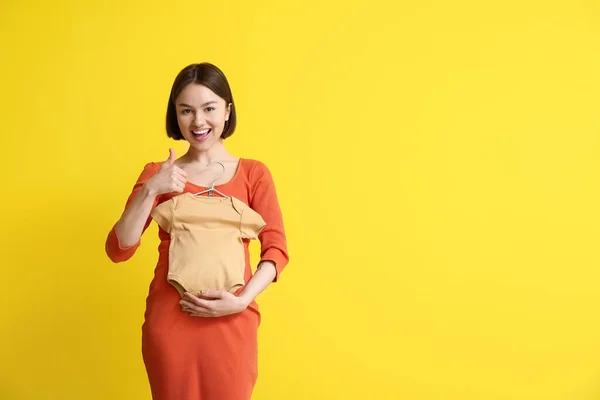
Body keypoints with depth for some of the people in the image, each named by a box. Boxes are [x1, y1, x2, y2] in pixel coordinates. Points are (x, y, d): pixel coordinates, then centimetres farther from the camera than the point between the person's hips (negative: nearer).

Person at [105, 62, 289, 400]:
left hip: (232, 322, -1)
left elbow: (277, 249, -3)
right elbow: (119, 250, -2)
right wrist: (150, 190, -13)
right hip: (168, 320, 1)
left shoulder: (254, 173, 2)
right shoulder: (158, 174, 5)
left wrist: (242, 300, -17)